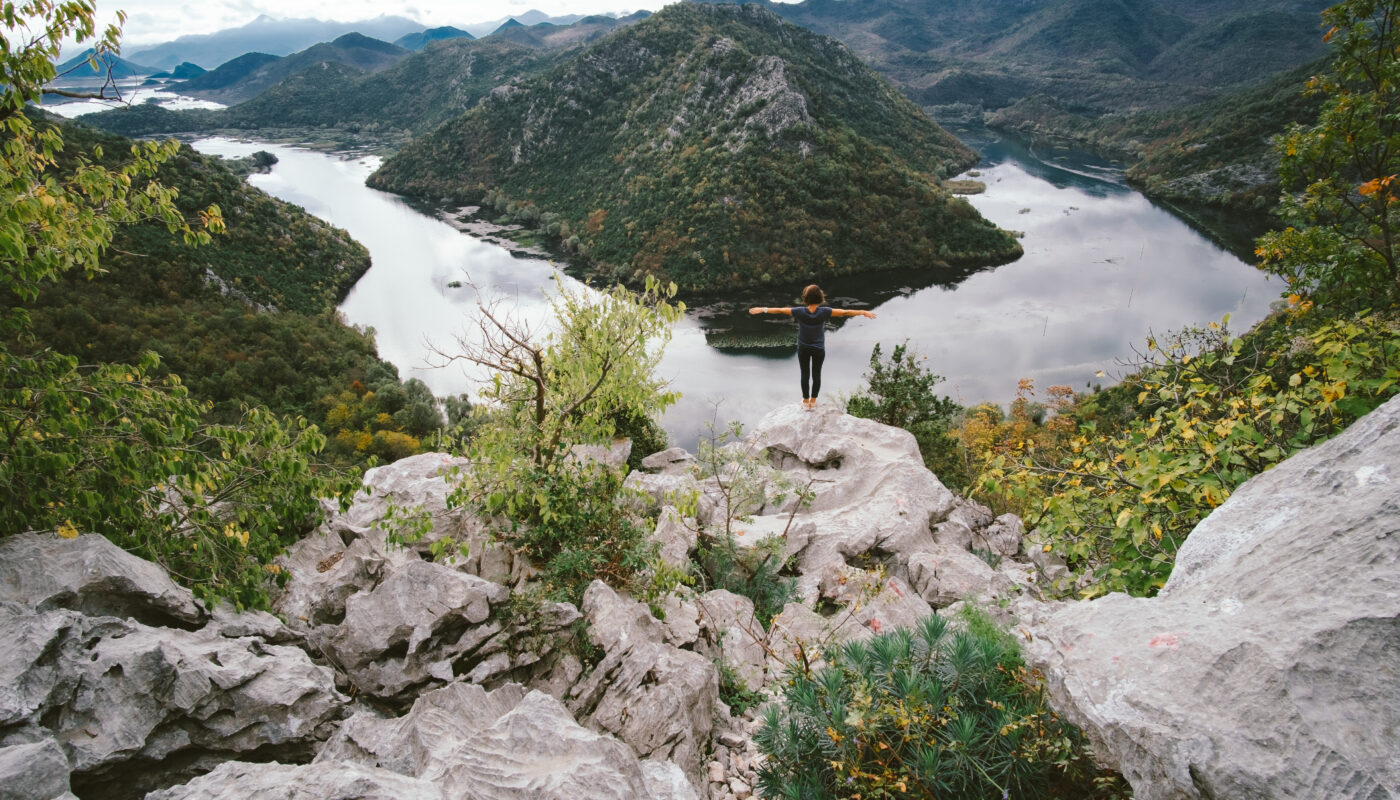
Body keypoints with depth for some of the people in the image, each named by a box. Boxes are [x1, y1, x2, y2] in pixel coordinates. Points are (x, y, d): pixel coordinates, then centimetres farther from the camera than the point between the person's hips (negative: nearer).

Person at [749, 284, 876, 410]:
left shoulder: (800, 312, -19)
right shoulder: (824, 312, -20)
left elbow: (780, 310, -12)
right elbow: (844, 312, -17)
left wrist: (763, 309, -2)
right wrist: (864, 313, -10)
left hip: (803, 348, 0)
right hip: (819, 349, 0)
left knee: (805, 374, 14)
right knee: (817, 374, 14)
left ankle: (806, 401, 25)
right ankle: (813, 401, 23)